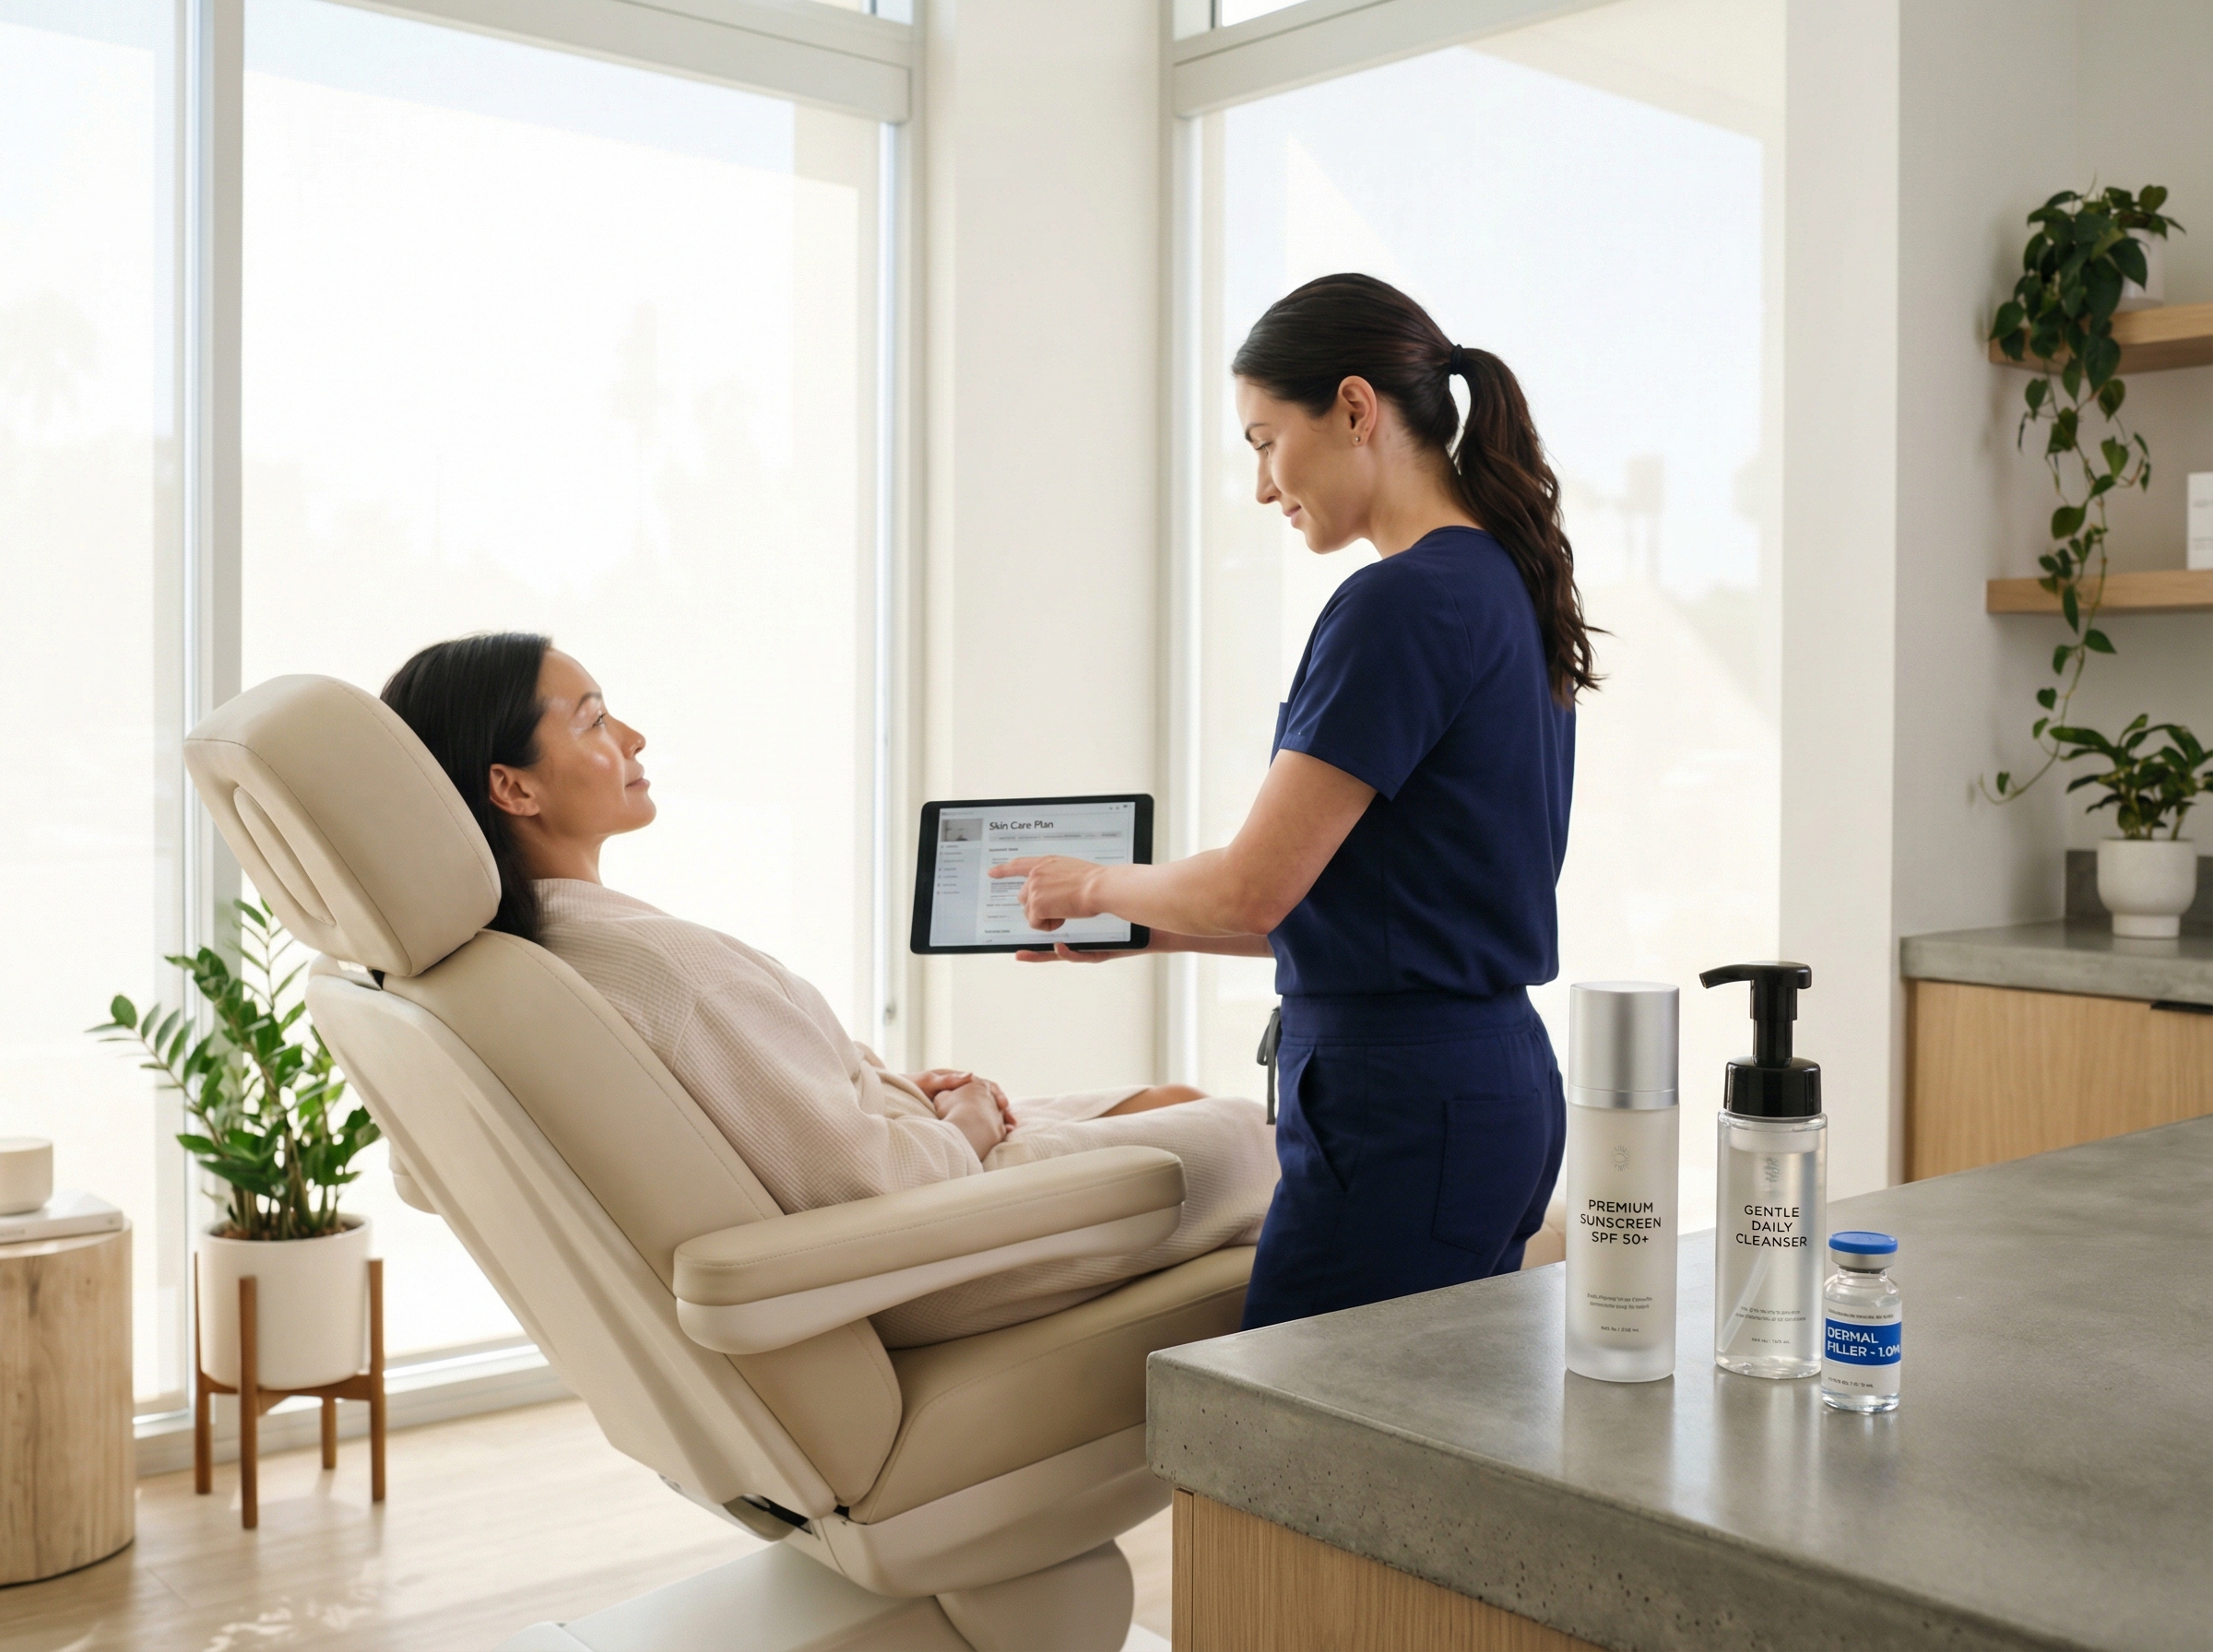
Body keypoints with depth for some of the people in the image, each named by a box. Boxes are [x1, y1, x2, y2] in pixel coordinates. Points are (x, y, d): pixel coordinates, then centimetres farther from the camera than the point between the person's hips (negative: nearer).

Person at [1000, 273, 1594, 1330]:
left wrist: (1095, 885, 3)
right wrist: (1134, 929, 18)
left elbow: (1254, 889, -18)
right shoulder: (1505, 584, 13)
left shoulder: (1403, 603, -17)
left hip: (1401, 1113, -10)